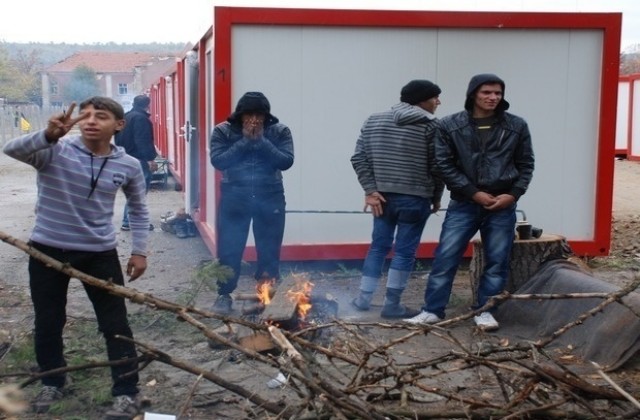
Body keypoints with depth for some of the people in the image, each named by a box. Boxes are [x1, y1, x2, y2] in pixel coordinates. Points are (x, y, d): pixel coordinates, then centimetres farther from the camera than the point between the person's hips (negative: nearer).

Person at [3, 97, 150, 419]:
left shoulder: (128, 166, -3)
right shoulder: (55, 151, -11)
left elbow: (138, 209, 12)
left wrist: (139, 250, 7)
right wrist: (48, 135, -46)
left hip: (99, 253, 0)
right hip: (47, 250, 0)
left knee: (115, 324, 3)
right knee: (48, 322, 14)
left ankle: (126, 393, 16)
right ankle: (52, 383, 36)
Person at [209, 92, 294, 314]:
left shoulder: (280, 131, -2)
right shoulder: (223, 131, -3)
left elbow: (286, 161, -12)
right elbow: (218, 161, -14)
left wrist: (261, 141, -19)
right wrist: (245, 141, -18)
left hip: (270, 198, 1)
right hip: (234, 198, 0)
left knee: (269, 250, 7)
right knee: (229, 250, 3)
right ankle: (224, 295, 18)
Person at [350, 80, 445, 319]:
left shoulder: (373, 121, 10)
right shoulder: (431, 125, -4)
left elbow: (359, 159, 3)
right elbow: (437, 166, -5)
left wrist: (370, 190, 1)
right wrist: (436, 197, 8)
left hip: (383, 196, 5)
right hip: (415, 198, -5)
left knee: (378, 247, 15)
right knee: (404, 252, 2)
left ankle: (363, 299, 18)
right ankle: (392, 306, 6)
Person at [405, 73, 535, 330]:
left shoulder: (516, 126, 4)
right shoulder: (449, 126, -2)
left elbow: (526, 165, 9)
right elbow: (444, 165, -3)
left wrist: (513, 194, -6)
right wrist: (474, 193, -10)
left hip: (502, 206, 2)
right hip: (463, 204, -1)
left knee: (497, 261, 6)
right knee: (445, 258, -2)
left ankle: (484, 310, 20)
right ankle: (432, 310, 8)